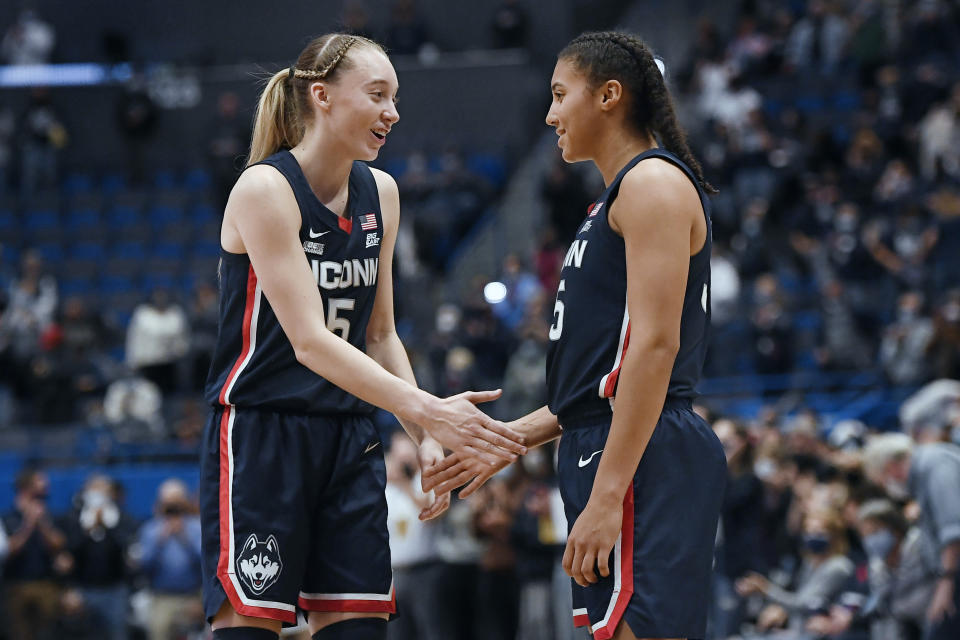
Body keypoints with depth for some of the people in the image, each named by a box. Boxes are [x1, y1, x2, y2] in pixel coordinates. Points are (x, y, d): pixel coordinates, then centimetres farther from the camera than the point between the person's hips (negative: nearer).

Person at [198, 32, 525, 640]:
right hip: (259, 433, -7)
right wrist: (425, 410, -31)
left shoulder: (380, 193, 9)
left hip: (349, 438, 7)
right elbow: (309, 341, -22)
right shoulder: (263, 189, -14)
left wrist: (427, 439, 5)